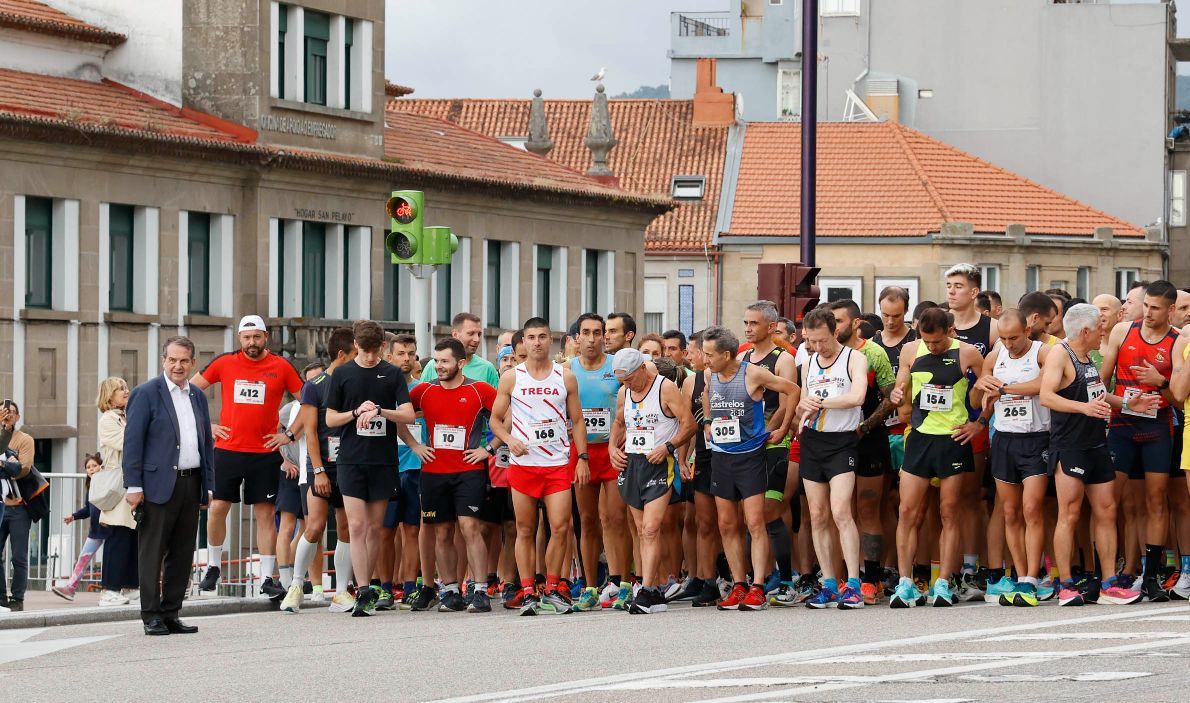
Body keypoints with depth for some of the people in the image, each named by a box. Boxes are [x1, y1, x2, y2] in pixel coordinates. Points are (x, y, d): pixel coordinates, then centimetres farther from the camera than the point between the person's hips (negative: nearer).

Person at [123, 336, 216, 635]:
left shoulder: (197, 396, 16)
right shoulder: (146, 393, -3)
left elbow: (207, 442, 19)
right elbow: (132, 441, -7)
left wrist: (208, 485, 12)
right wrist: (133, 485, -13)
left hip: (191, 484, 6)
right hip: (159, 484, -6)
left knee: (182, 554, 8)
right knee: (153, 553, -3)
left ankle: (171, 614, 14)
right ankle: (151, 616, 0)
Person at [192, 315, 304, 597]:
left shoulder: (281, 367, 1)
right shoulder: (225, 363, 3)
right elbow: (190, 390, 10)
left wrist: (290, 434, -1)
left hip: (265, 453, -1)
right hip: (227, 450, 1)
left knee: (266, 514, -1)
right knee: (217, 508, 0)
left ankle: (267, 578, 2)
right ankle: (213, 567, 18)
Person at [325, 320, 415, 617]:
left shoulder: (393, 374, 3)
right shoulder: (343, 374, 3)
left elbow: (409, 415, -2)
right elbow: (330, 419, 6)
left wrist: (379, 410, -18)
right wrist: (357, 412, -11)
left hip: (384, 461, 1)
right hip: (351, 459, -1)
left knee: (375, 527, 7)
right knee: (356, 526, -10)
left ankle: (369, 585, 19)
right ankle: (363, 593, -13)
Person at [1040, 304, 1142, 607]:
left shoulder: (1088, 357, 16)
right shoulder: (1060, 355, -11)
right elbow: (1046, 396, -24)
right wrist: (1084, 407, -34)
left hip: (1096, 444, 9)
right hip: (1069, 447, -9)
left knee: (1106, 512, 6)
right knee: (1069, 515, -7)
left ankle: (1109, 585, 9)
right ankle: (1067, 587, -4)